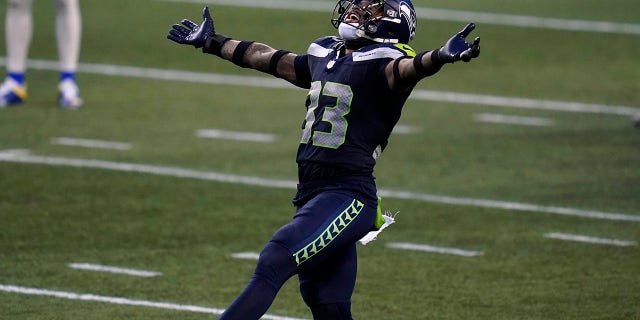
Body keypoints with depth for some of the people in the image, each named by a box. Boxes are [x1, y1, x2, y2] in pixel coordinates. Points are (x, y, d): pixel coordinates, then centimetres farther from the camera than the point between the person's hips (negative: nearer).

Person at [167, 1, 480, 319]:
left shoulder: (381, 61, -7)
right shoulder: (323, 57, 17)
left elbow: (408, 67, -28)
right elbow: (269, 59, 32)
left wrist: (441, 56, -51)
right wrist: (212, 42, 44)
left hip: (347, 196, -8)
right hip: (311, 195, 8)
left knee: (273, 263, -21)